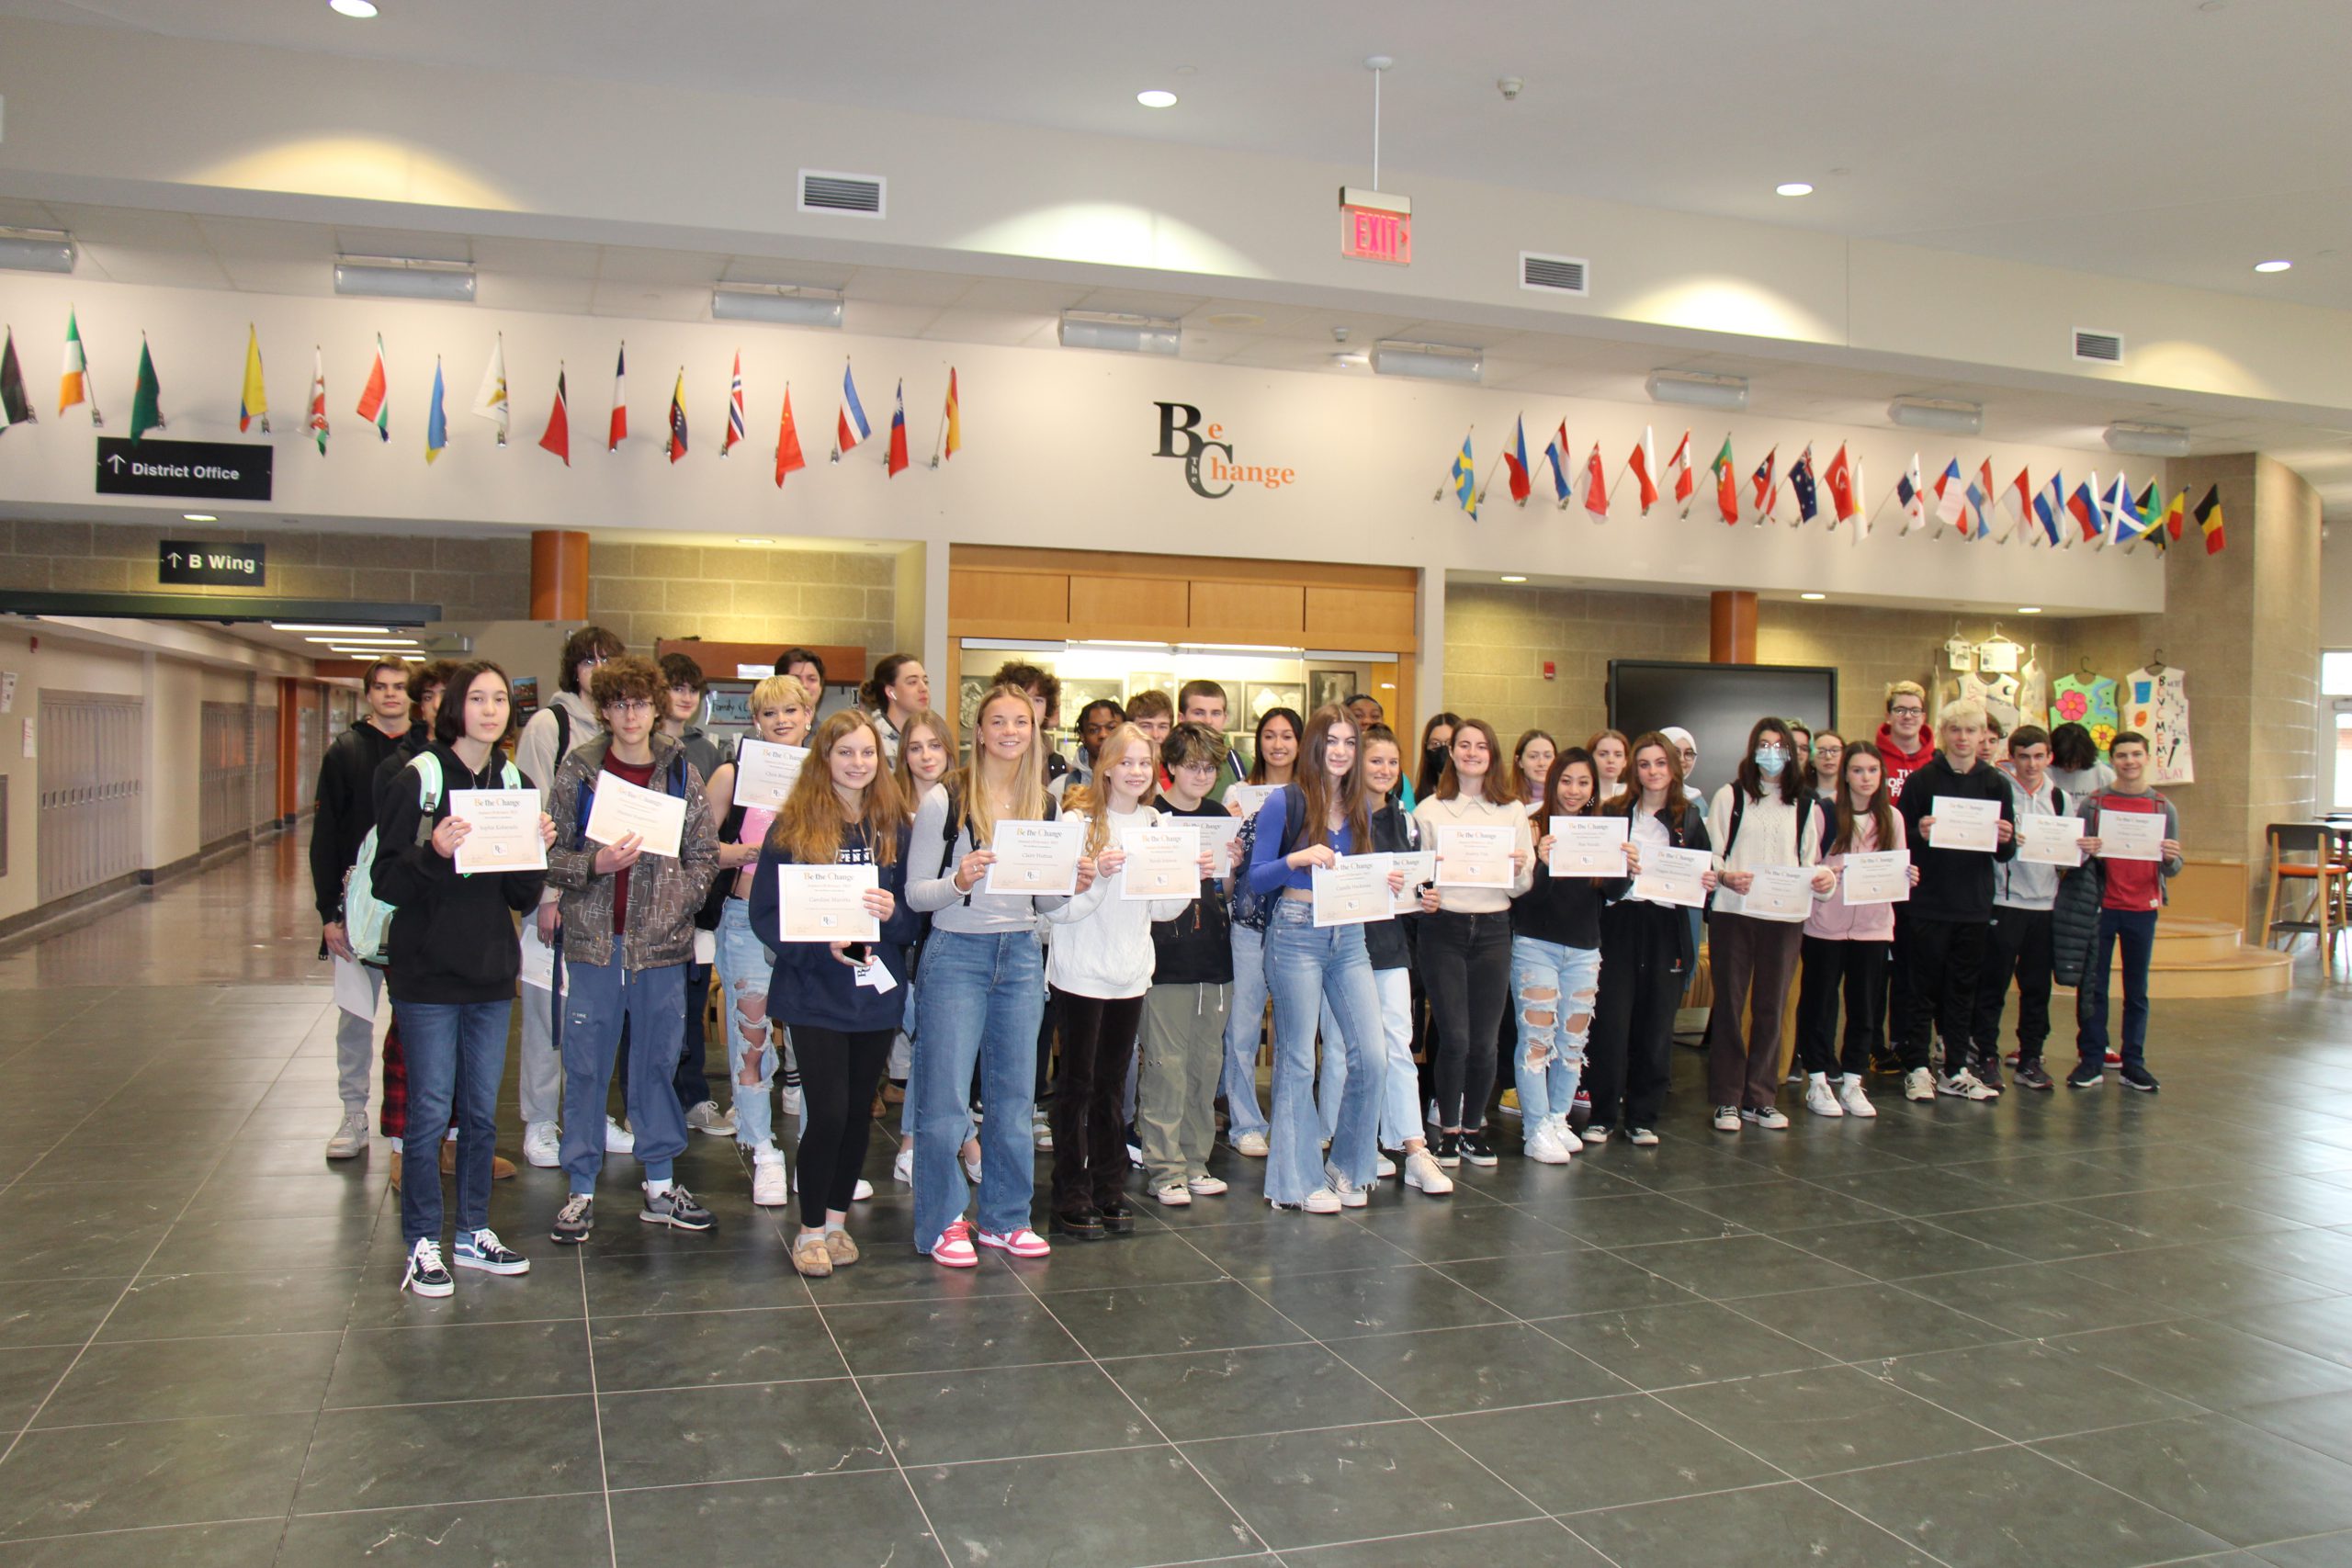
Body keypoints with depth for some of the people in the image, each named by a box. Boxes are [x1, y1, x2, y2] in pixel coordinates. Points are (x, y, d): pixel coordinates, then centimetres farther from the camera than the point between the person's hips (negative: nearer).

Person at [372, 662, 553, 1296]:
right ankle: (422, 1244, 13)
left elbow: (523, 897, 8)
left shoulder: (516, 784, 8)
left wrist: (538, 851, -10)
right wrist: (433, 853, -27)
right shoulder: (417, 780, -7)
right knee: (430, 1111, 1)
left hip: (492, 971, 5)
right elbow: (388, 882, -10)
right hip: (429, 973, -5)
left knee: (482, 1110, 13)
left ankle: (474, 1232, 25)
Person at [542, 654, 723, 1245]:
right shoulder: (577, 769, 1)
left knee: (657, 1062, 10)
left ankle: (659, 1185, 22)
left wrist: (675, 906, -7)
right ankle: (582, 1190, 16)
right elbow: (551, 854, 0)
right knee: (586, 1067, 5)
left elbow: (705, 855, 5)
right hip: (593, 939, -1)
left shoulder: (681, 771, 4)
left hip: (661, 943, 1)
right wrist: (596, 865, -17)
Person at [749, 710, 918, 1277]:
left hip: (877, 990, 3)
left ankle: (837, 1219, 27)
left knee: (859, 1110, 11)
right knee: (828, 1112, -7)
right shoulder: (791, 827, -4)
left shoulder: (895, 827, 6)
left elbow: (918, 914, 7)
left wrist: (894, 912, -15)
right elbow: (765, 913, -7)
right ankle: (810, 1228, 12)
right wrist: (821, 945, -20)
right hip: (815, 992, -3)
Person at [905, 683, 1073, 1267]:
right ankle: (942, 1222, 13)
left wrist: (1072, 886, -4)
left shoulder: (1044, 804, 8)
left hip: (1020, 955, 5)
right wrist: (959, 880, -25)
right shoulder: (945, 800, -7)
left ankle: (1005, 1218, 23)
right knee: (944, 1098, -1)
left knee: (1014, 1096, 10)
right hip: (957, 955, -5)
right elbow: (915, 893, -7)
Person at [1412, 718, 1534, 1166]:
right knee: (1454, 1037, -3)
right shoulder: (1429, 810, 4)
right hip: (1443, 929, -2)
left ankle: (1474, 1126, 21)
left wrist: (1520, 868, -12)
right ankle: (1448, 1130, 13)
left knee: (1484, 1039, 4)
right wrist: (1422, 896, -16)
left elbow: (1523, 886, 10)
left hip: (1493, 929, 2)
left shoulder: (1513, 810, 9)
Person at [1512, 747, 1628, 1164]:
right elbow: (1525, 895, -12)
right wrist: (1541, 863, -31)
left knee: (1573, 1040, 10)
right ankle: (1536, 1130, 2)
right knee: (1536, 1038, -4)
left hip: (1583, 949, 5)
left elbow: (1610, 895, 4)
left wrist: (1627, 872, -16)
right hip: (1536, 945, -4)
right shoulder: (1534, 827, -6)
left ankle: (1558, 1119, 22)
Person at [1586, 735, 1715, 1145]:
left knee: (1655, 1029, 4)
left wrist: (1707, 883, -8)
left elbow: (1706, 872, 13)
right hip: (1619, 925, -1)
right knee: (1610, 1025, -3)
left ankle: (1642, 1118, 16)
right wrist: (1617, 865, -19)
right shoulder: (1614, 812, 5)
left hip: (1667, 930, 2)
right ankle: (1603, 1114, 9)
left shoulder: (1689, 818, 10)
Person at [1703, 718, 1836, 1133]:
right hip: (1732, 913, -2)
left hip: (1785, 917, 2)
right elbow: (1709, 853, 2)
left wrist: (1825, 877, -7)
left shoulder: (1806, 805, 14)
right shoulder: (1731, 796, 7)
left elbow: (1811, 861, 15)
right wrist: (1725, 875, -18)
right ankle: (1727, 1099, 8)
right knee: (1729, 1005, 2)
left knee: (1771, 1008, 6)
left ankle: (1760, 1097, 14)